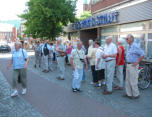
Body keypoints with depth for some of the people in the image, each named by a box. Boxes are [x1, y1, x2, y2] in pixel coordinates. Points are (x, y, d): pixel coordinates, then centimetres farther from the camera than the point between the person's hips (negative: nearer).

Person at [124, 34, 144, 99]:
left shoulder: (135, 46, -16)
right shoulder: (129, 47, 13)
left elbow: (142, 54, -19)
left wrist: (137, 62, -18)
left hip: (133, 66, -9)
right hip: (128, 65, 9)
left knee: (133, 81, -1)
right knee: (127, 80, 13)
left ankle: (136, 94, 14)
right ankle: (129, 94, 22)